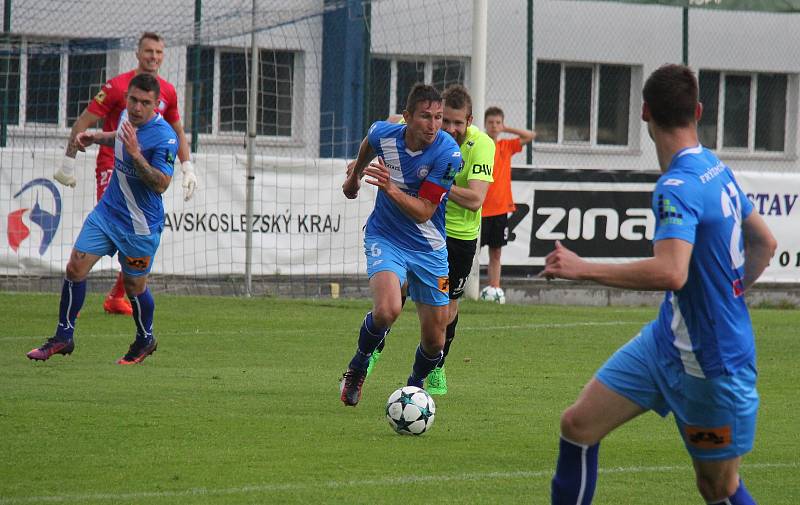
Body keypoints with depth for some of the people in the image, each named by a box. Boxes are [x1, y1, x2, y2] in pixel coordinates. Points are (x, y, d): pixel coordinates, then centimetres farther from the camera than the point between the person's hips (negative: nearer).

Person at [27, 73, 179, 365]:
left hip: (140, 226, -6)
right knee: (75, 269, -1)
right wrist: (95, 138, 11)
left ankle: (145, 340, 34)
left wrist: (135, 154, -37)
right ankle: (63, 338, 10)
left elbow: (161, 184, -29)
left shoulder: (165, 138, -23)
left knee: (134, 287, 7)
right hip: (107, 210, 6)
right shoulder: (127, 116, 0)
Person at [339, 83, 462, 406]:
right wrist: (355, 174, 32)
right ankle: (357, 368, -1)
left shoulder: (448, 154, -21)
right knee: (387, 310, -28)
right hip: (385, 238, 0)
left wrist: (391, 188, -37)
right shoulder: (384, 134, -13)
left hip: (429, 248, 0)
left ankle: (416, 384, 37)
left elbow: (424, 212, -22)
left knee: (434, 340, 5)